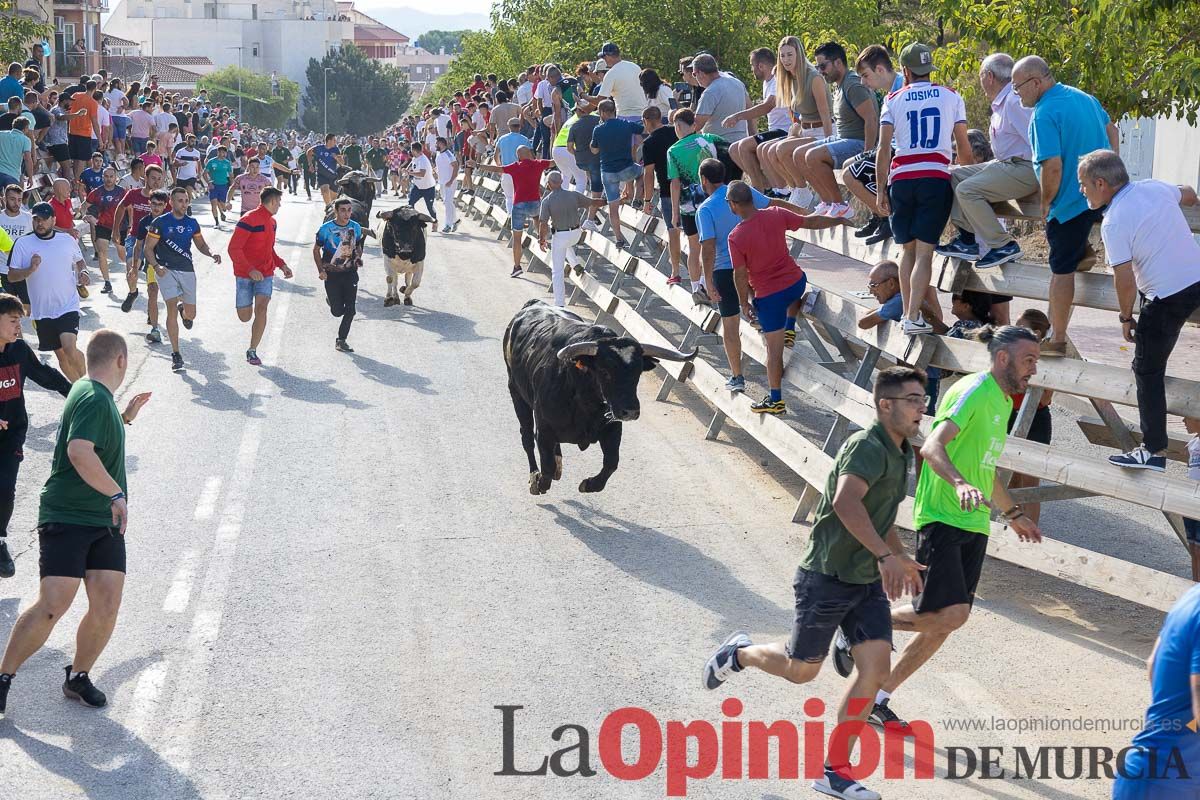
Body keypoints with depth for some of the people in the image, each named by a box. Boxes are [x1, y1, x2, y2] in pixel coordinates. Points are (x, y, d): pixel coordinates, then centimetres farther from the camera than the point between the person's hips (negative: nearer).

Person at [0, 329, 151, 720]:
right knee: (52, 606, -16)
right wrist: (117, 494, -32)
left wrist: (125, 417, 33)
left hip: (106, 522, 9)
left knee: (106, 608, -2)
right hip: (66, 519, -9)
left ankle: (78, 677, 16)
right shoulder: (93, 399, -14)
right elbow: (80, 451, -31)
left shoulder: (95, 395, 16)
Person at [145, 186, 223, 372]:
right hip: (166, 271, -4)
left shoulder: (192, 223, 7)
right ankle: (175, 354, -9)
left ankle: (184, 309, 48)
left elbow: (201, 244, 19)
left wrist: (211, 254, -2)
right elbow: (148, 248, -3)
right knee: (172, 309, -16)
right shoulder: (160, 223, -5)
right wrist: (156, 267, -20)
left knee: (191, 314, 7)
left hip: (187, 270, 4)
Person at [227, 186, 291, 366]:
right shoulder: (249, 220, -14)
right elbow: (234, 248, -18)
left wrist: (281, 265, 9)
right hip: (245, 275, -5)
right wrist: (250, 269, -24)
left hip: (265, 274, 5)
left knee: (261, 309, -15)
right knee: (245, 316, 0)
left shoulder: (271, 222, 11)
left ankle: (252, 351, -9)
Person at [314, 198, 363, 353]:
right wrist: (321, 270, -12)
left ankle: (341, 340, 8)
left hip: (350, 272, 3)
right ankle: (330, 299, 36)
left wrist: (358, 257, -6)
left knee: (350, 310, -6)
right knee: (337, 311, -1)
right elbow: (316, 250, -1)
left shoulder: (355, 227, 1)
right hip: (331, 274, -3)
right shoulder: (326, 229, -10)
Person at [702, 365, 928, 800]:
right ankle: (739, 653, 37)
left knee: (876, 666, -5)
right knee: (800, 670, 5)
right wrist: (886, 555, -43)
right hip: (826, 577, -8)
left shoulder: (901, 453, 11)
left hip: (867, 581, 8)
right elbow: (846, 502, -39)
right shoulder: (866, 447, -20)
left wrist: (901, 559, 30)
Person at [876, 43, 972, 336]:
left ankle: (907, 313, 14)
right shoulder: (951, 97, 10)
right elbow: (964, 148, 9)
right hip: (937, 177, -1)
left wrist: (881, 190, 5)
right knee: (925, 251, -4)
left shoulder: (894, 100, 9)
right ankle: (913, 318, -13)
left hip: (901, 179, 1)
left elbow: (883, 149, 2)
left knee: (908, 249, 14)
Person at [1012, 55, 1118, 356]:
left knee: (1062, 268, 0)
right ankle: (1084, 250, 21)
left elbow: (1053, 166, -26)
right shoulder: (1084, 97, 9)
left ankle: (1057, 340, 5)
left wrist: (1046, 203, -10)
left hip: (1071, 200, -8)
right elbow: (1112, 131, 22)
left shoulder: (1045, 114, -20)